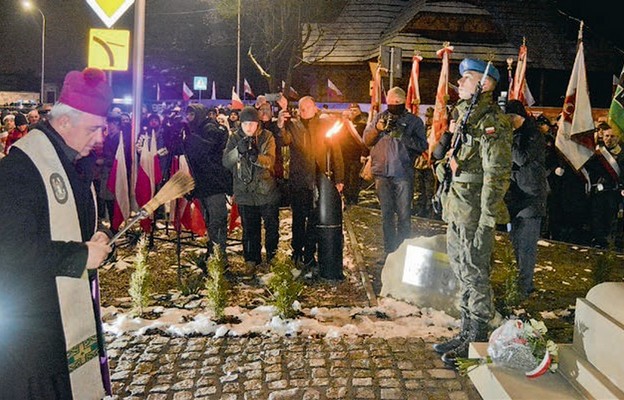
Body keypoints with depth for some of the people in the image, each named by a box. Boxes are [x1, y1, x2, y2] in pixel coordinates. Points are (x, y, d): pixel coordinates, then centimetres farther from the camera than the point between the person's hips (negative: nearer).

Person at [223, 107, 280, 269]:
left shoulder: (267, 136, -6)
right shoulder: (234, 138, -2)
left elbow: (270, 160, -18)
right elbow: (226, 162, -13)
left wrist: (256, 156, -39)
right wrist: (238, 150, -31)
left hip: (267, 190, 0)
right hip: (245, 192, 1)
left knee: (272, 226, 14)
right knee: (249, 229, 11)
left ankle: (272, 254, 35)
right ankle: (252, 260, 26)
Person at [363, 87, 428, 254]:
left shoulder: (414, 121, 2)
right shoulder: (379, 117, 10)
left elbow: (422, 145, -8)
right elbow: (366, 140, 3)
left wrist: (402, 135, -20)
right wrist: (378, 128, -16)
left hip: (404, 173, -3)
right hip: (382, 173, 3)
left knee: (404, 215, -1)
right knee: (386, 213, 10)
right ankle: (389, 251, 19)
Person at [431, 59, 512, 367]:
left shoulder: (492, 123, -14)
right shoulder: (464, 116, 16)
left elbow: (497, 177, -19)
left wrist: (485, 223, -22)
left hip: (474, 213, -10)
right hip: (456, 211, 10)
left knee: (475, 275, -1)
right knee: (462, 272, 16)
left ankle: (477, 341, 12)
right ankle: (466, 333, 29)